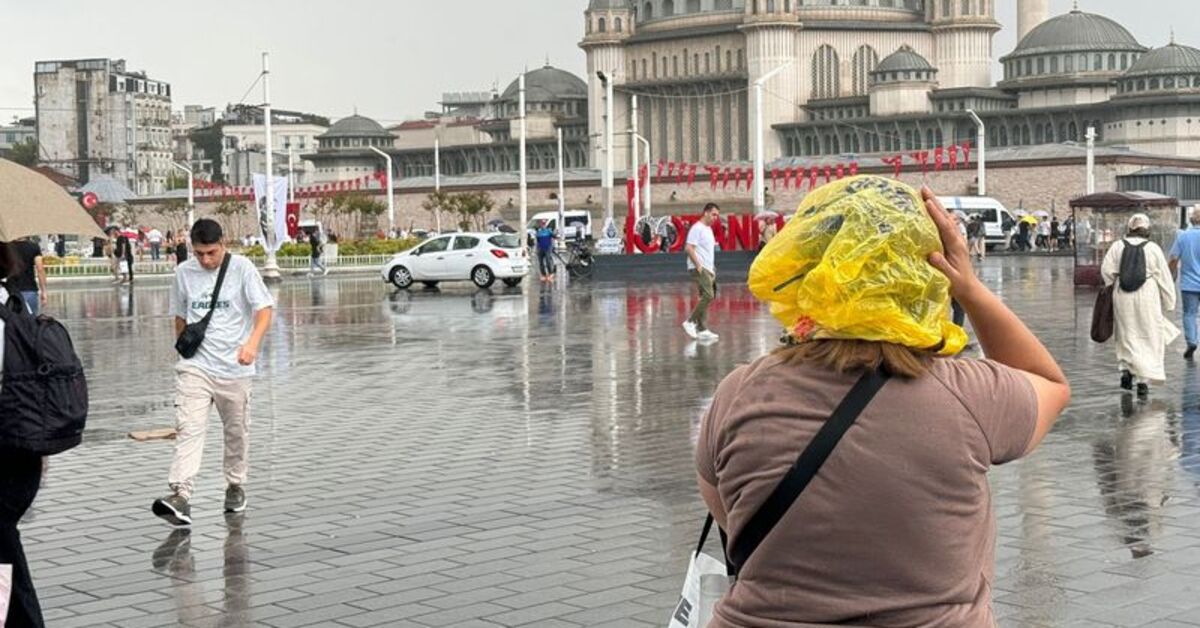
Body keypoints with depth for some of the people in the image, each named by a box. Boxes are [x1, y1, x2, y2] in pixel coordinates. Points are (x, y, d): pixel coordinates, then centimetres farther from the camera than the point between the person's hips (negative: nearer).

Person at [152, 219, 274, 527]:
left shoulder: (241, 268, -7)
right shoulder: (184, 272, 3)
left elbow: (264, 309, -10)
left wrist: (252, 343, -26)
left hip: (234, 368, -1)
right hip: (194, 366, 1)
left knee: (236, 431, 13)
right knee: (188, 429, -14)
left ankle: (235, 486, 33)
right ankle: (181, 496, -24)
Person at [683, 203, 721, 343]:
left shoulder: (709, 229, 19)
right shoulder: (697, 228, -10)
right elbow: (689, 248, -17)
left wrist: (712, 268, 20)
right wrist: (698, 266, -19)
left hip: (708, 269, 10)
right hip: (699, 268, -10)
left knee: (706, 297, 6)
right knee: (708, 296, -18)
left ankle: (702, 330, 8)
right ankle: (690, 322, -11)